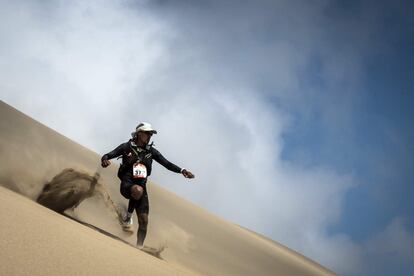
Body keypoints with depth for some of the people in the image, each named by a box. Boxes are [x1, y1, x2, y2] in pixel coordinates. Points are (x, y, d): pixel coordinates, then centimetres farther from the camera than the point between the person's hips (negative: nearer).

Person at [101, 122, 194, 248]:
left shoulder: (151, 151, 10)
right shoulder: (126, 147, 2)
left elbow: (167, 163, 6)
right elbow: (108, 155, -3)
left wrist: (181, 170, -11)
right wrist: (104, 160, -28)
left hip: (142, 185, 4)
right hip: (127, 184, -4)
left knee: (144, 221, -6)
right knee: (138, 190, -40)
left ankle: (139, 248, 4)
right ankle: (128, 215, -14)